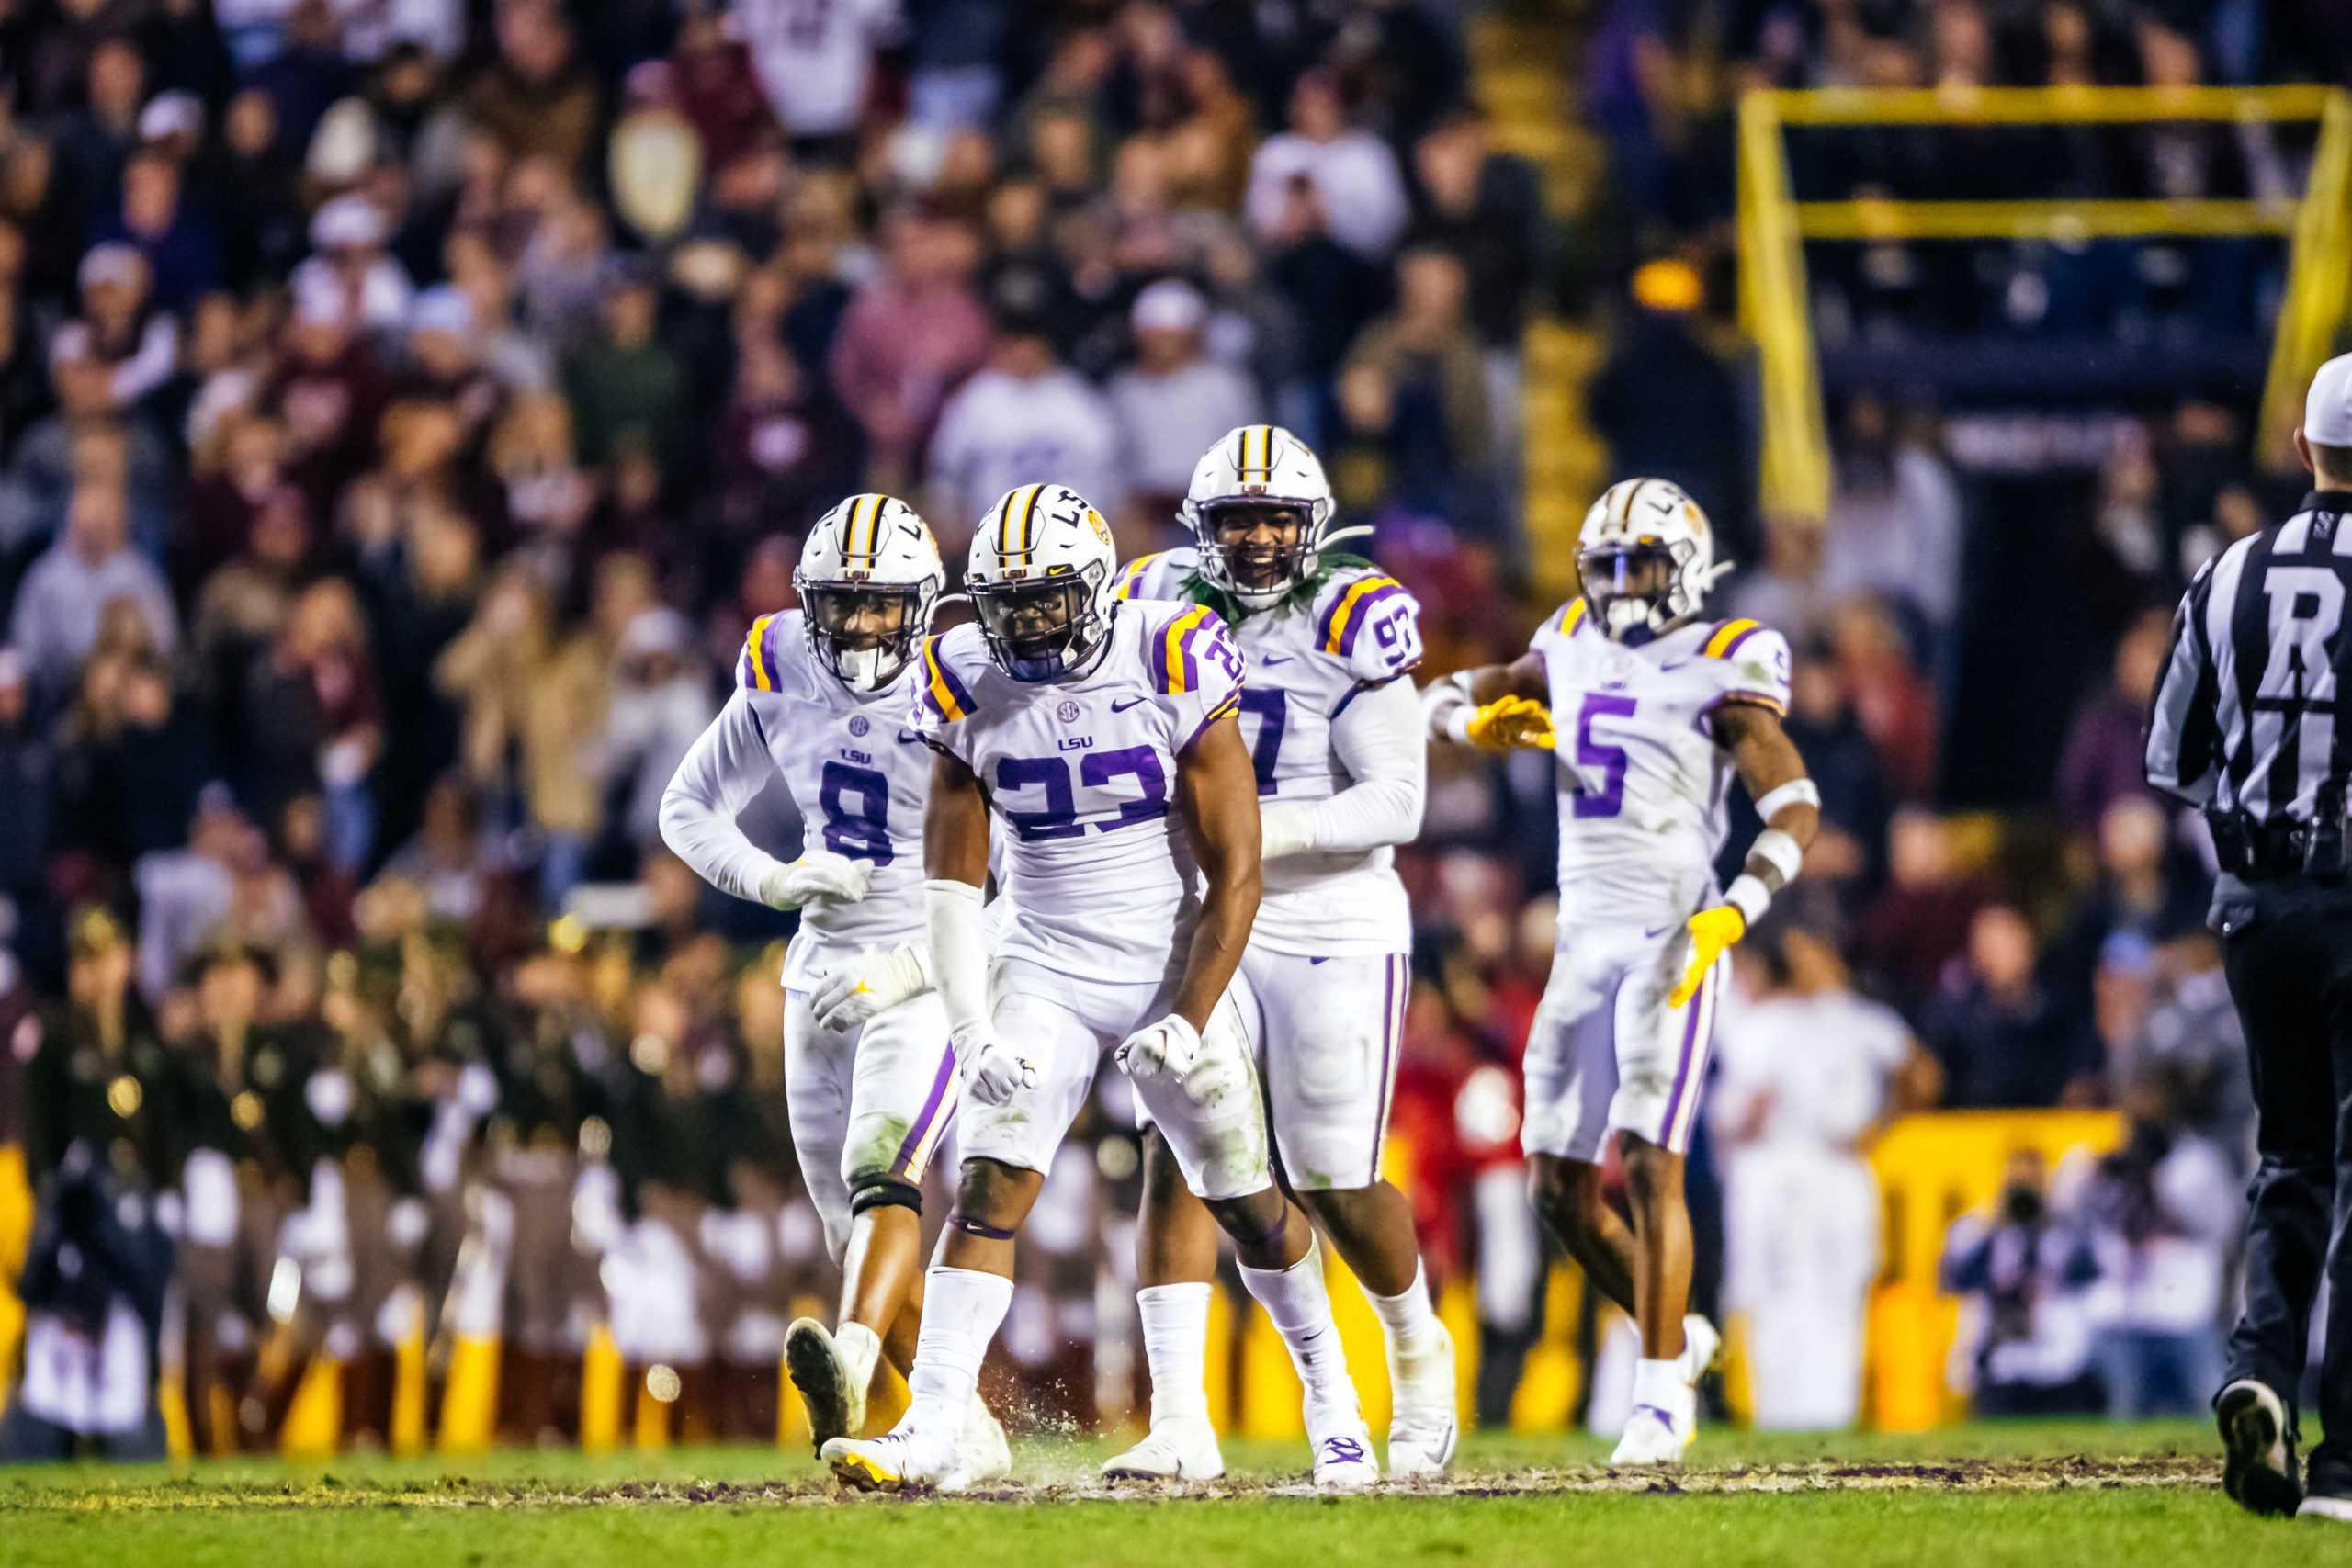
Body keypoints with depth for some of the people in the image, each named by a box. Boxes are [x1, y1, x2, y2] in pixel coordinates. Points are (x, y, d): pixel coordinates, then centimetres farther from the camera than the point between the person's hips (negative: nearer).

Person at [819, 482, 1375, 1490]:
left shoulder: (1170, 669, -16)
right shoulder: (971, 685, -7)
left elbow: (1235, 873, -14)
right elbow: (952, 876, -1)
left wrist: (1189, 1022, -19)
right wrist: (971, 1028, -11)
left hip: (1174, 970, -2)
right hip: (1045, 974, 2)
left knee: (1246, 1204, 8)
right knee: (989, 1187, -14)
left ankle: (1328, 1391, 32)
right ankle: (929, 1431, -18)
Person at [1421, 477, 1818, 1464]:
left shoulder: (1720, 668, -6)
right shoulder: (1572, 649, 12)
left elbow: (1795, 806, -13)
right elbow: (1446, 699, 24)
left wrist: (1735, 912, -26)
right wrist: (1480, 722, -1)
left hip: (1672, 941, -6)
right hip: (1585, 941, 7)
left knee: (1649, 1165, -15)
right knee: (1560, 1187, 6)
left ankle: (1662, 1398, -8)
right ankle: (1674, 1335, 27)